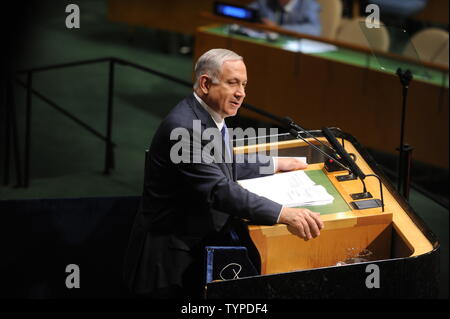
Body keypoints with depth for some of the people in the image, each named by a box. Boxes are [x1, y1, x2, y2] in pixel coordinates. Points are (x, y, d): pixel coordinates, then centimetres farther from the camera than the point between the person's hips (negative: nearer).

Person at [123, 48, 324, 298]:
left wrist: (274, 165, 21)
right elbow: (220, 190, -31)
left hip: (204, 237, 9)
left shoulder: (208, 116, 7)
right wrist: (284, 214, -37)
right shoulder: (184, 127, -24)